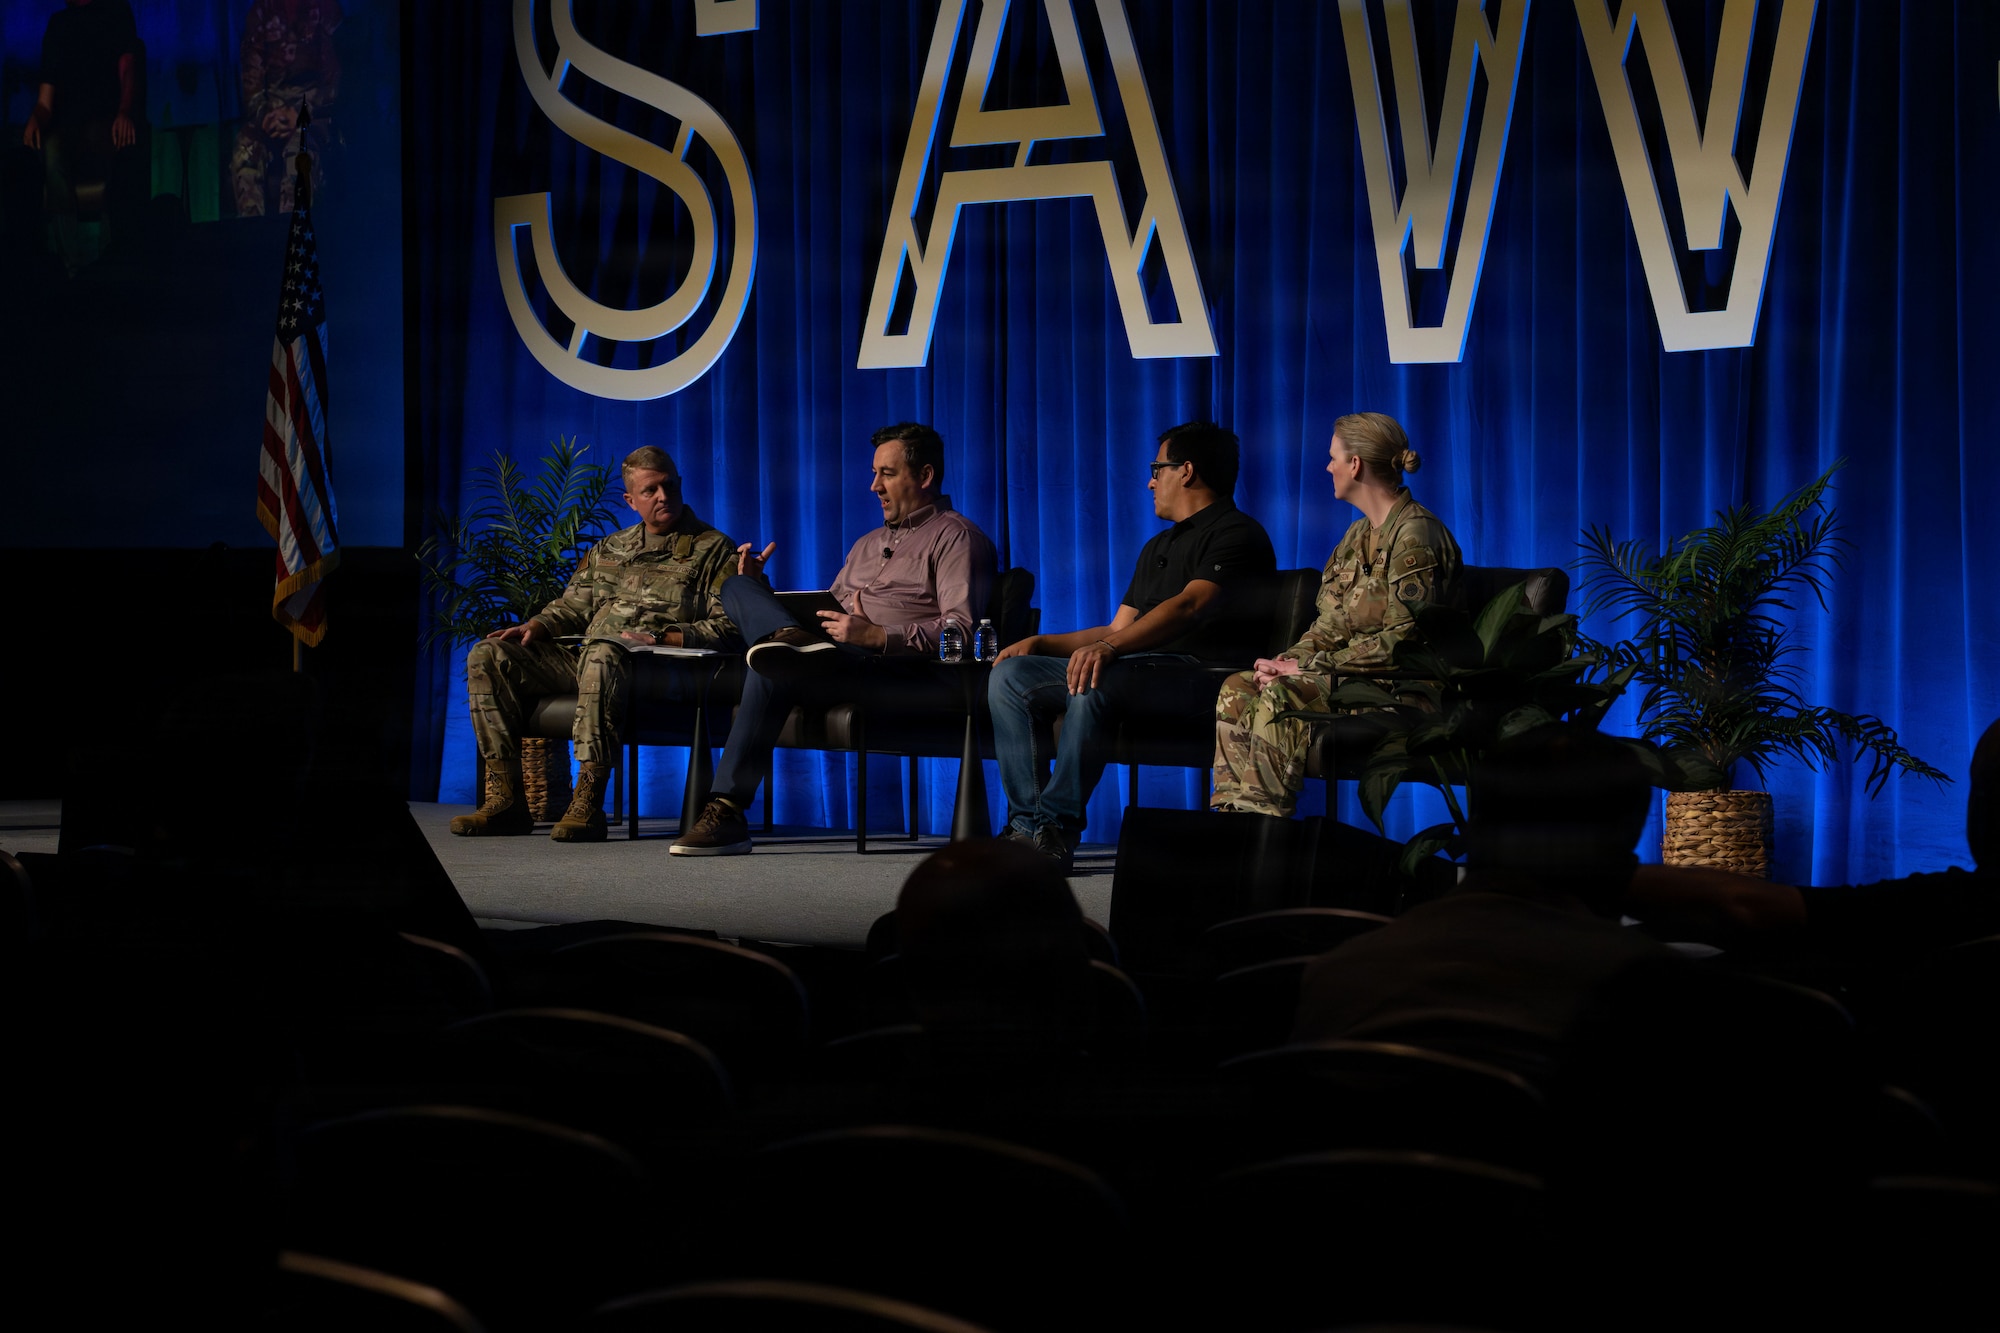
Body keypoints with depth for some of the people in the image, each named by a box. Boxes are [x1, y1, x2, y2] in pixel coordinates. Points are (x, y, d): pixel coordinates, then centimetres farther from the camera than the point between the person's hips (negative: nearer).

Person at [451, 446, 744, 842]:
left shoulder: (713, 549, 8)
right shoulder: (608, 550, 27)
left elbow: (729, 628, -4)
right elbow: (572, 608, 27)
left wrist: (662, 637, -16)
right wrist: (535, 627, 4)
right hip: (583, 658, 7)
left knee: (601, 656, -41)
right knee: (487, 657, -10)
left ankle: (589, 803, -44)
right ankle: (506, 798, -17)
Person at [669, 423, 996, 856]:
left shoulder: (956, 536, 5)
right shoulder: (869, 543, 34)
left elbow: (961, 629, -11)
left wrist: (877, 636, -22)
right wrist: (762, 591, 17)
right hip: (832, 657, 8)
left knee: (770, 671, -33)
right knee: (736, 585, -5)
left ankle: (728, 813, -34)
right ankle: (789, 639, -36)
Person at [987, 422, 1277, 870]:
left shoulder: (1237, 533, -3)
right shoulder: (1158, 548, 30)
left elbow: (1190, 606, -21)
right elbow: (1117, 630, 29)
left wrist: (1108, 648, -34)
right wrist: (1040, 643, 14)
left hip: (1194, 671, -10)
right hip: (1134, 668, 10)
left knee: (1093, 681, -38)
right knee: (1010, 676, -5)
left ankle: (1058, 825, -34)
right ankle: (1028, 823, -17)